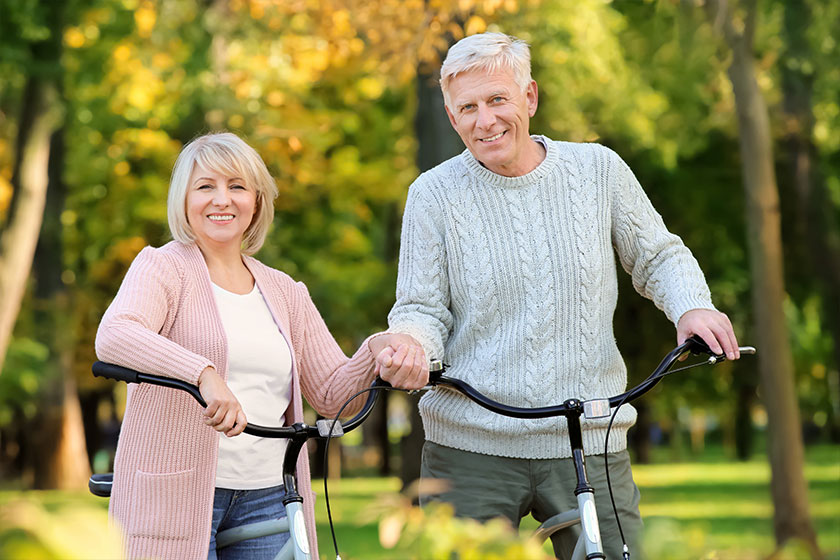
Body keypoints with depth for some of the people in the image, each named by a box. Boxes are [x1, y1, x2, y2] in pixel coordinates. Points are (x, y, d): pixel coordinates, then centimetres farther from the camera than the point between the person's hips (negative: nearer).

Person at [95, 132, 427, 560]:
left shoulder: (285, 293, 16)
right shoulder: (162, 267, -1)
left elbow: (332, 392, 12)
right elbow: (113, 336, -21)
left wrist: (379, 350, -9)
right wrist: (204, 374, -36)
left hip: (267, 501, 5)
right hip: (176, 497, -4)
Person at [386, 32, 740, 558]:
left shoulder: (599, 169, 3)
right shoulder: (434, 194, 1)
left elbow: (659, 257, 15)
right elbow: (421, 308, 2)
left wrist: (694, 306, -5)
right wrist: (409, 346, -21)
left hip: (590, 447, 1)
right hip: (470, 450, -1)